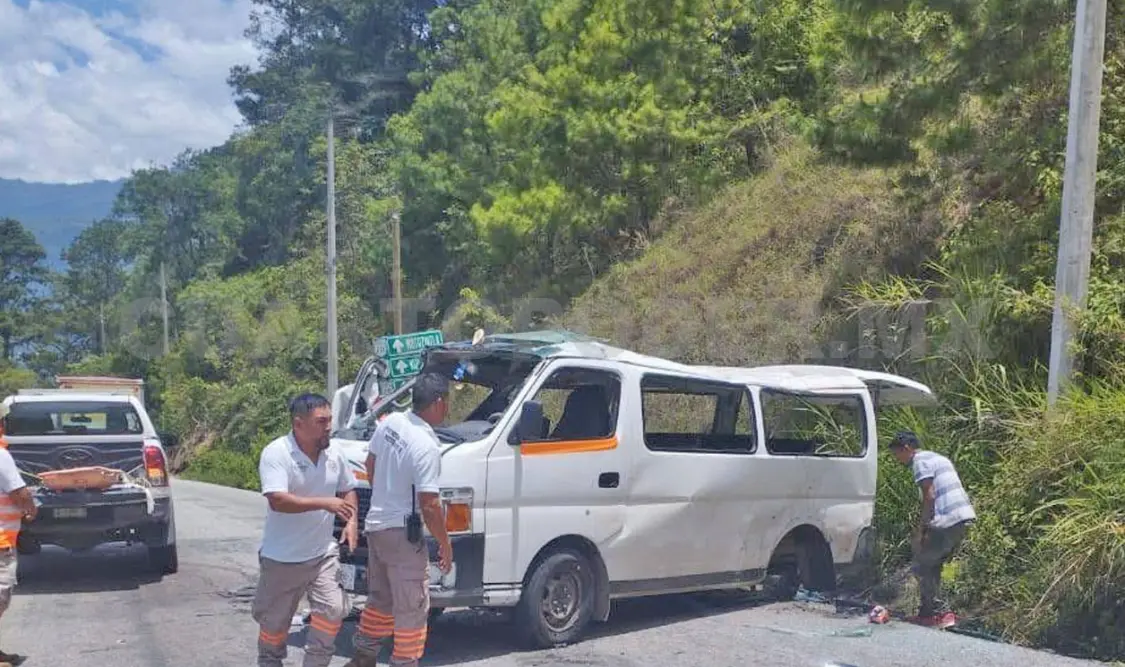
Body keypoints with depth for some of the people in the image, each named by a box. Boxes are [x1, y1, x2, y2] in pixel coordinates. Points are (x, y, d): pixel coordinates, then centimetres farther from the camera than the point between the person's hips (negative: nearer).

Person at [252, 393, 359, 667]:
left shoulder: (334, 453, 0)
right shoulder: (276, 453, -19)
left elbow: (348, 490, 13)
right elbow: (277, 501, -29)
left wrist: (352, 522, -4)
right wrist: (325, 503, -32)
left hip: (323, 553, 4)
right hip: (282, 558, -4)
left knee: (333, 610, -5)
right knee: (274, 619, 14)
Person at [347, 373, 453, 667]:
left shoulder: (390, 422, 0)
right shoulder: (426, 446, -24)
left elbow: (370, 465, 14)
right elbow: (429, 505, -23)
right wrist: (445, 544, -11)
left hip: (375, 524, 9)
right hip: (402, 533, -9)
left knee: (379, 598, 23)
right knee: (412, 608, 2)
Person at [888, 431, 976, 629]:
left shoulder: (921, 461, -5)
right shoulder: (939, 458, 24)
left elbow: (929, 496, -14)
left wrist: (920, 529, -11)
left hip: (947, 521, -9)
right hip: (965, 517, 9)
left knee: (922, 565, 2)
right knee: (933, 564, 18)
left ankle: (930, 613, 0)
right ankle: (929, 611, 20)